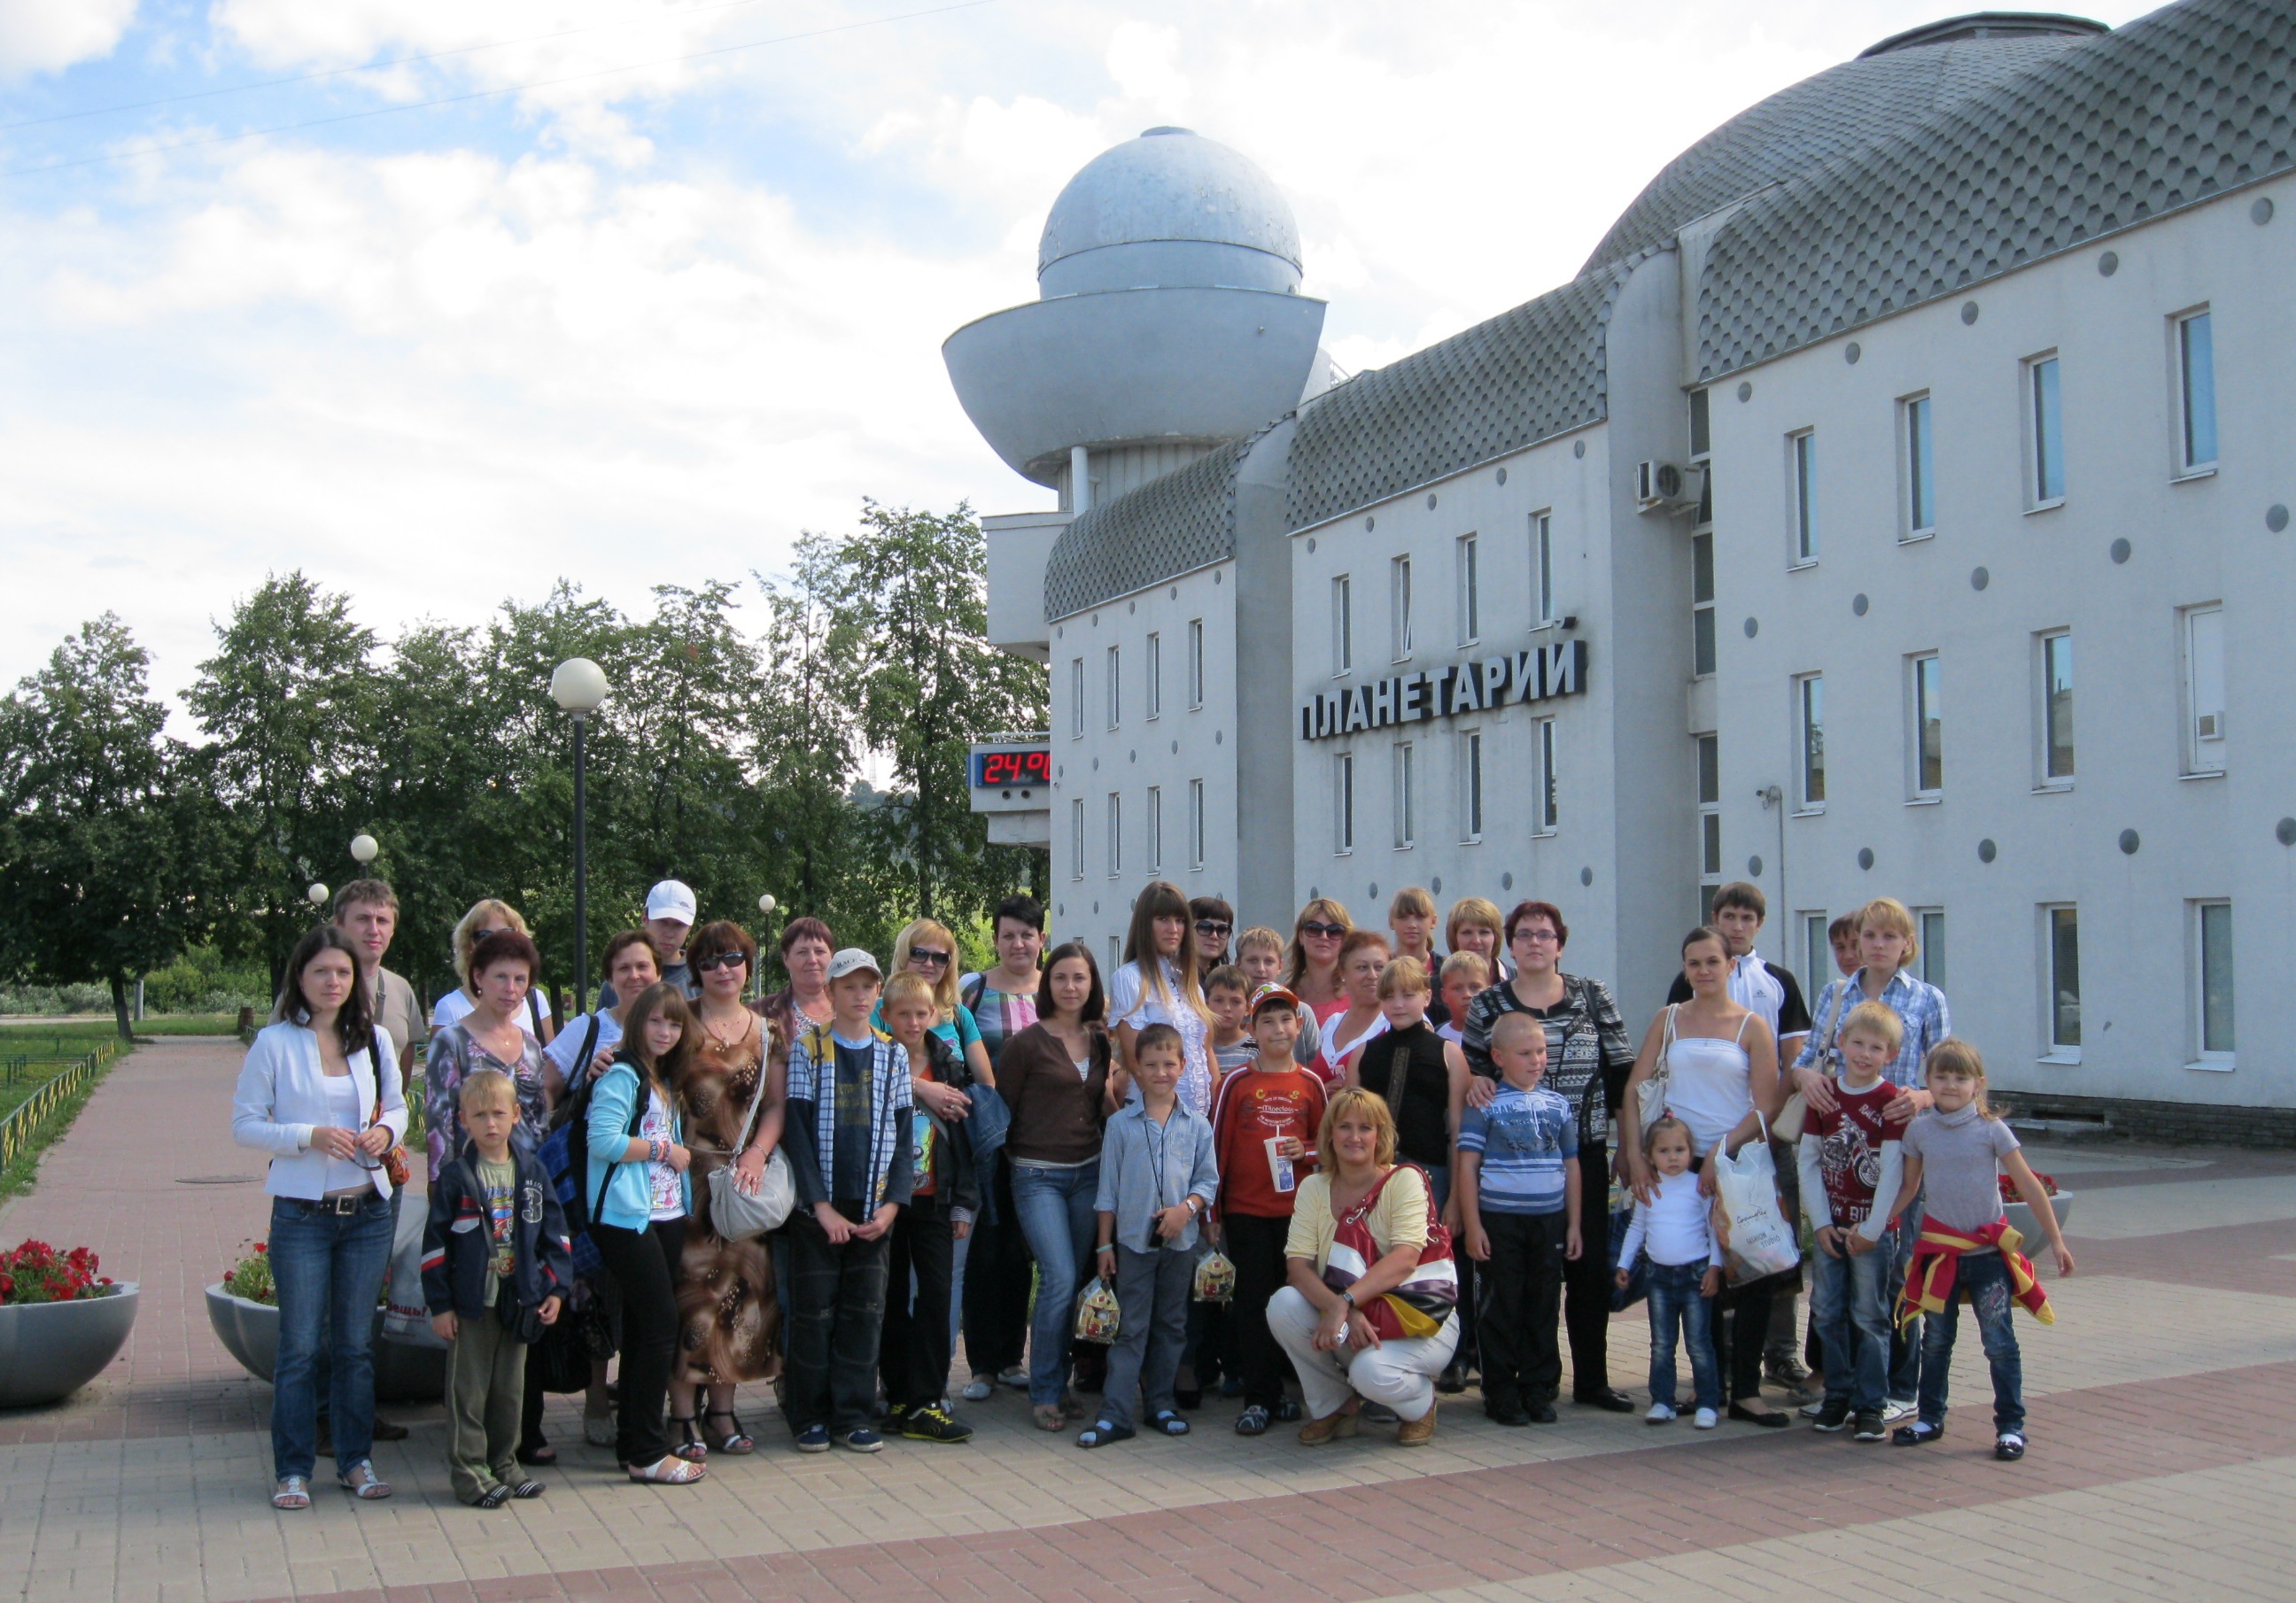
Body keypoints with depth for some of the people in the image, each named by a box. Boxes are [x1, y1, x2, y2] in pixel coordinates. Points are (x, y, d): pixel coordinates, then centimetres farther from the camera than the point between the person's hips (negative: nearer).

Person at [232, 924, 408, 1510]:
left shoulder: (374, 1039, 6)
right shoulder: (274, 1043, -4)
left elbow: (397, 1107, 16)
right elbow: (244, 1123, -5)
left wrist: (386, 1130, -7)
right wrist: (309, 1137, -19)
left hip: (367, 1210, 3)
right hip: (301, 1213, -3)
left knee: (356, 1344, 10)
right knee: (300, 1346, 1)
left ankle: (356, 1459, 21)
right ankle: (293, 1469, 12)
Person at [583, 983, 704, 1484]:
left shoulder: (666, 1079, 18)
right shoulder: (622, 1075, -10)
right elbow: (603, 1141, -21)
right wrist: (664, 1150, -13)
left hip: (666, 1214, 9)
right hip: (626, 1217, -9)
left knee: (644, 1328, 11)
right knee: (661, 1326, -10)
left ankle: (633, 1442, 18)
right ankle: (646, 1453, -5)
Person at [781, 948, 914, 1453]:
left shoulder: (893, 1055, 8)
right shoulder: (808, 1050, 0)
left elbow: (904, 1136, 7)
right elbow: (797, 1131, -5)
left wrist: (892, 1203, -5)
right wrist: (821, 1205, -12)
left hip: (873, 1208, 2)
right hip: (817, 1206, -2)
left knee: (864, 1312, 3)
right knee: (813, 1311, 1)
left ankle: (852, 1415, 12)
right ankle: (811, 1417, 11)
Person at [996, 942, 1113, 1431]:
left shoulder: (1101, 1042, 10)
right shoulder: (1027, 1042, -6)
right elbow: (1003, 1109, 0)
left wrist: (1114, 1096, 3)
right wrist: (1017, 1158, 2)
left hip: (1088, 1173, 5)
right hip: (1039, 1175, -5)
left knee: (1076, 1282, 7)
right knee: (1059, 1280, -14)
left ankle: (1059, 1384, 20)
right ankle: (1044, 1392, -1)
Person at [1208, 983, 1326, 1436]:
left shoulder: (1310, 1084, 5)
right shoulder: (1236, 1084, 0)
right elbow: (1217, 1147, 2)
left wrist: (1306, 1151, -7)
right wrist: (1211, 1213, 0)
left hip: (1296, 1209, 2)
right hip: (1245, 1211, -2)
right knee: (1252, 1303, 0)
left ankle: (1280, 1388, 18)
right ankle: (1258, 1398, 6)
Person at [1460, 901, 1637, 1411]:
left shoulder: (1593, 996, 6)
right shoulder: (1486, 1004, 5)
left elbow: (1621, 1075, 6)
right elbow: (1470, 1072, 7)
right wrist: (1476, 1082, -16)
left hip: (1584, 1154, 1)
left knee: (1590, 1265, 3)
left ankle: (1592, 1379, 14)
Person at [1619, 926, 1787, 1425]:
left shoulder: (1751, 1026, 1)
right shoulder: (1669, 1019, 7)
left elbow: (1766, 1106, -5)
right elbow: (1635, 1088, 3)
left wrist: (1721, 1152, -15)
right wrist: (1634, 1153, -8)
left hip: (1738, 1161, -1)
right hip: (1680, 1160, 2)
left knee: (1753, 1272, -7)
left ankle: (1744, 1389, 2)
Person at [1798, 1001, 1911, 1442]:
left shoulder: (1890, 1101, -7)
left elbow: (1893, 1170, -10)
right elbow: (1807, 1160, 5)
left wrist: (1871, 1229, -12)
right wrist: (1821, 1222, -2)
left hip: (1871, 1227, -4)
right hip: (1829, 1226, 4)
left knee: (1869, 1317, 0)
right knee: (1828, 1313, 7)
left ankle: (1869, 1405, 8)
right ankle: (1837, 1395, 20)